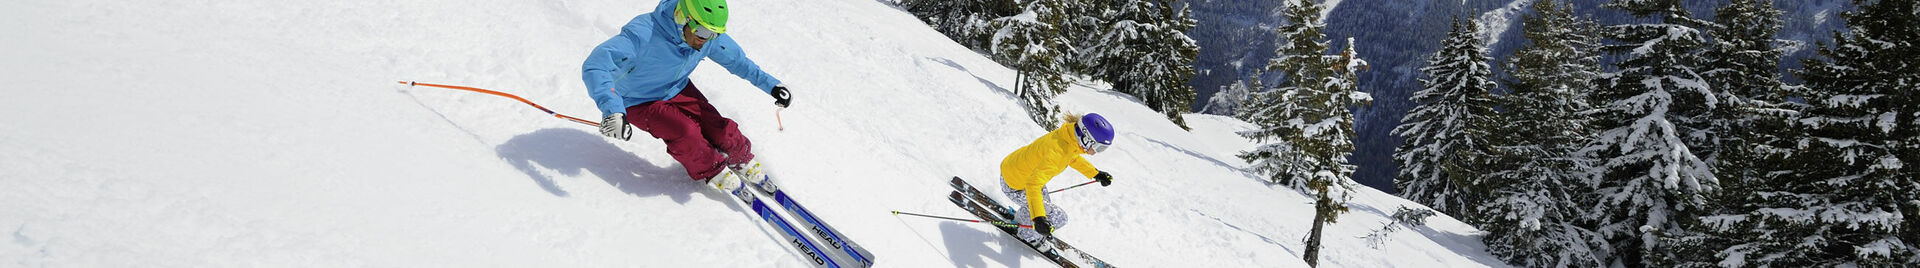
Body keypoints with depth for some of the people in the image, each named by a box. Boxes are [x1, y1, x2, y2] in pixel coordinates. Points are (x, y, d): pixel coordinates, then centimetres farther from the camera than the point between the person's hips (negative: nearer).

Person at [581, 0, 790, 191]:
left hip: (677, 90, 5)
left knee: (720, 130, -12)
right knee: (685, 132, -27)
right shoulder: (643, 34, -38)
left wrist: (771, 85, -6)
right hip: (639, 103, -5)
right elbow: (595, 65, -47)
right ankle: (712, 171, 3)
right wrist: (612, 110, -60)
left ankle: (741, 161, 22)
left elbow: (737, 60, 1)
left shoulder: (711, 37, -19)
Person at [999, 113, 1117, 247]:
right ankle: (1029, 236, 22)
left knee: (1046, 204, 29)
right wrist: (1038, 218, -48)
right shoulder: (1057, 152, -37)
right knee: (1059, 218, -2)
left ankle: (1022, 217, 54)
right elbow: (1033, 184, -42)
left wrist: (1096, 174, 15)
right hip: (1013, 186, -8)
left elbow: (1072, 157, 13)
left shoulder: (1069, 136, -11)